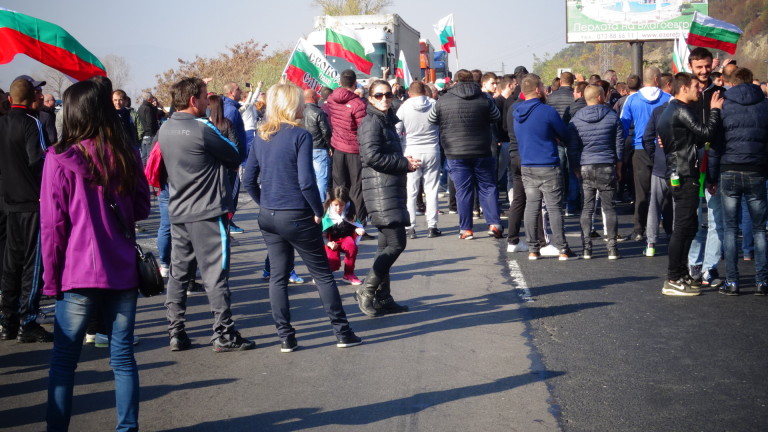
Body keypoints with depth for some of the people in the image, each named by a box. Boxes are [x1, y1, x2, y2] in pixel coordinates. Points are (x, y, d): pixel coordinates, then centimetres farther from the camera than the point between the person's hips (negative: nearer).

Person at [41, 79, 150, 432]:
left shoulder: (60, 159, -8)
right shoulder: (127, 155, 1)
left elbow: (52, 225, -6)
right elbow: (142, 208, 11)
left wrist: (52, 279, 0)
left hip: (78, 273, -3)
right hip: (123, 272, 3)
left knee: (64, 359, 7)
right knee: (123, 358, 10)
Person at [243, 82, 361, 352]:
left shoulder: (261, 137, 5)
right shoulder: (300, 135, -12)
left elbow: (248, 180, 8)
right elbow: (306, 181, -18)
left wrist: (266, 205, 16)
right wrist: (318, 211, -6)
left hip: (268, 217, 5)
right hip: (297, 217, -5)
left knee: (278, 276, 12)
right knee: (322, 274, 6)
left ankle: (286, 337, 13)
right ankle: (342, 332, 12)